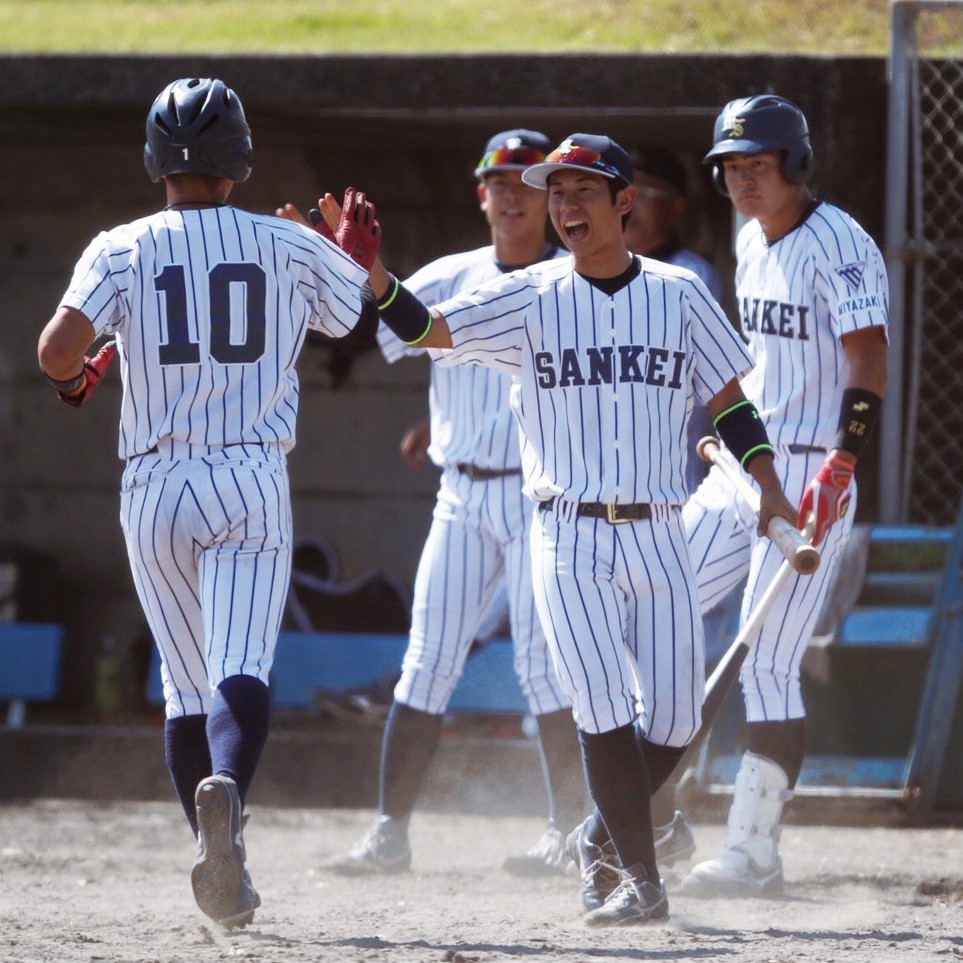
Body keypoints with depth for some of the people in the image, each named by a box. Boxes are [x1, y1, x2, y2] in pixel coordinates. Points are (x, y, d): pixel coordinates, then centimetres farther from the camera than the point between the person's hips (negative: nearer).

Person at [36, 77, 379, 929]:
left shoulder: (122, 249, 0)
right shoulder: (291, 248, 3)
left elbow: (58, 351, -14)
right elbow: (384, 320, 13)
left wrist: (76, 381, 8)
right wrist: (360, 258, 30)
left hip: (154, 490, 1)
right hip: (252, 481, -1)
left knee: (187, 689, 13)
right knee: (242, 671, -14)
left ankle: (222, 867, 14)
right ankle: (226, 790, -44)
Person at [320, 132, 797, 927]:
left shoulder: (679, 294, 5)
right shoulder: (531, 298, 1)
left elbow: (729, 404, 10)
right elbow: (427, 330, -10)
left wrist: (770, 490, -2)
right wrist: (368, 267, -26)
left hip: (658, 536, 2)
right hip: (569, 540, -2)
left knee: (674, 721, 1)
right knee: (604, 709, -13)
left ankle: (604, 838, 26)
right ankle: (642, 881, -5)